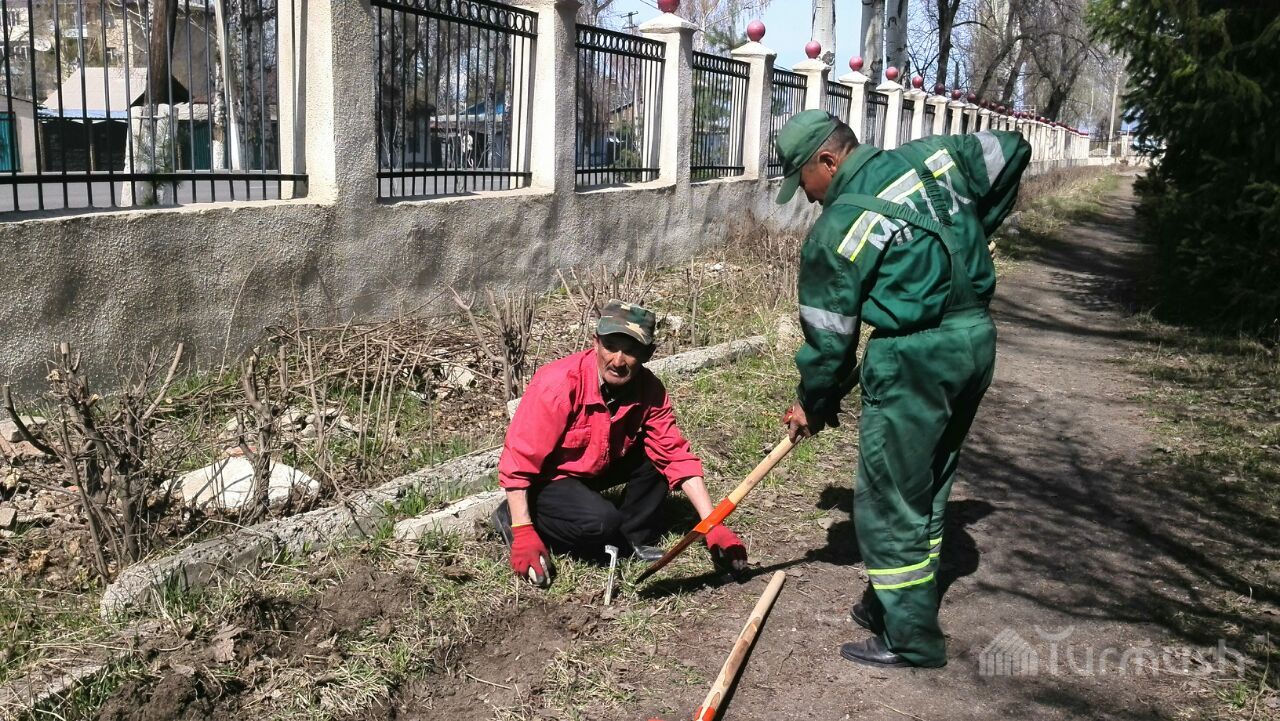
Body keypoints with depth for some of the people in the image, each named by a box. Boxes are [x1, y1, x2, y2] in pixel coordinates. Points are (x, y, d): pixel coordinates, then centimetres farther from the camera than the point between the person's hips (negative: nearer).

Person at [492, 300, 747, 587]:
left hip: (596, 469, 6)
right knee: (601, 521, -30)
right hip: (545, 479, -6)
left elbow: (677, 456, -13)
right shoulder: (559, 383, -31)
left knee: (661, 453, -13)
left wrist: (712, 526, -21)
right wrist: (523, 533, -30)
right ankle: (512, 518, -6)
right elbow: (518, 460, -27)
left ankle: (633, 537, 3)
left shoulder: (649, 390, -14)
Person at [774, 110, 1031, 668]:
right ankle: (897, 604, 33)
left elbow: (828, 334, -7)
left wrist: (813, 404, 9)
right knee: (926, 490, 19)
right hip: (976, 339, 9)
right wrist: (967, 236, 25)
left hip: (913, 360, -8)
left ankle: (910, 640, 14)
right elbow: (1011, 151, 22)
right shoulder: (933, 155, 6)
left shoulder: (836, 230, -12)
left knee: (890, 501, 5)